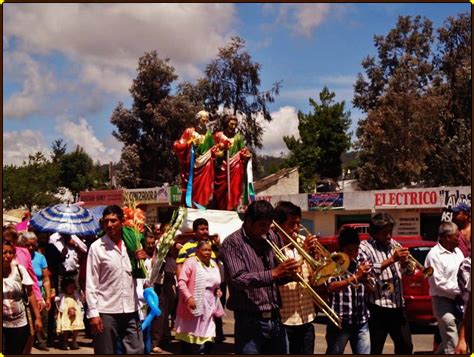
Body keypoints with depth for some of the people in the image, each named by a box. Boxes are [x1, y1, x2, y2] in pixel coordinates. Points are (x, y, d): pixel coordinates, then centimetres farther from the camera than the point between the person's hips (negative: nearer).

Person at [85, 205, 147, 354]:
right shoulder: (96, 247, -3)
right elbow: (91, 283, -5)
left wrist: (143, 261, -4)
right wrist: (93, 313, -11)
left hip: (131, 310, 4)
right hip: (106, 311, -3)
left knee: (136, 351, 5)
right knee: (106, 352, 4)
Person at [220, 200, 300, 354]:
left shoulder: (273, 238, 10)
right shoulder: (232, 243, -7)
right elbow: (238, 279, -20)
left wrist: (289, 273, -7)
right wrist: (273, 273, -27)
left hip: (275, 319, 6)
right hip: (250, 321, -6)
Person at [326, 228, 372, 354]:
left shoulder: (360, 265, 9)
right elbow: (331, 287, -21)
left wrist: (365, 278, -10)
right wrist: (355, 277, -28)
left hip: (361, 322, 4)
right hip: (340, 322, -4)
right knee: (334, 353, 7)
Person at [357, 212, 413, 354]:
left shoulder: (393, 244, 13)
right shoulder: (365, 247, -6)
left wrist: (404, 263, -7)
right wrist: (391, 259, -23)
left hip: (398, 305, 6)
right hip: (378, 307, -6)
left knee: (406, 346, 14)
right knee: (375, 349, 1)